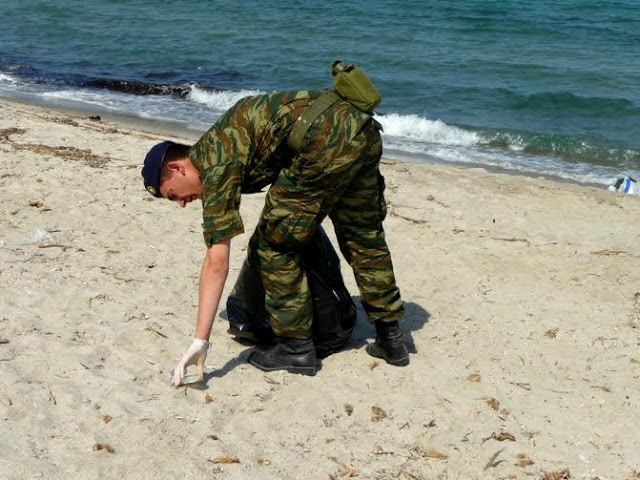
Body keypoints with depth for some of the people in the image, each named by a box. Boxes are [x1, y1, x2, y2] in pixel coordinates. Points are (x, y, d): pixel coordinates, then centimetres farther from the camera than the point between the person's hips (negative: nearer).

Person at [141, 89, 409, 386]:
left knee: (275, 243, 4)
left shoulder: (216, 165, -3)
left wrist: (200, 342, -8)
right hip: (363, 128, 10)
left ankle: (297, 347, 10)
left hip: (326, 141, -10)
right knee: (363, 236, 22)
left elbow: (216, 262, -9)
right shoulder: (216, 142, 23)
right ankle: (390, 339, 30)